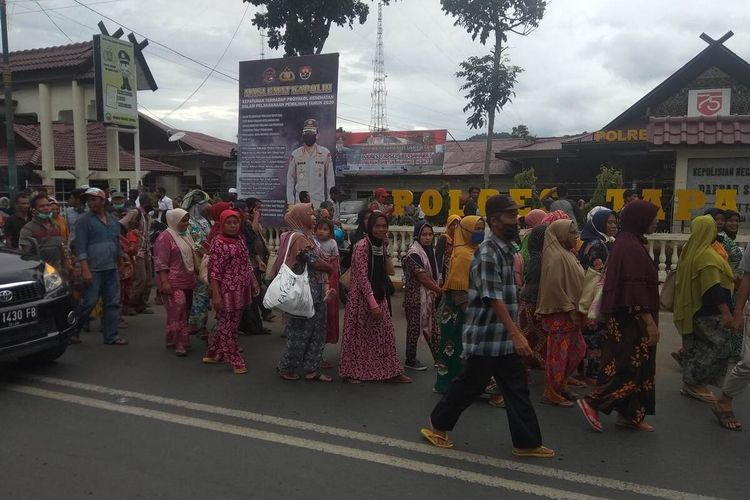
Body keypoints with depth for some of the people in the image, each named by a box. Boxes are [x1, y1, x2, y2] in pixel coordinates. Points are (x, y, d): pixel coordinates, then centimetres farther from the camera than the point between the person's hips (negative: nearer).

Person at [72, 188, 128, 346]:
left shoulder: (113, 220, 12)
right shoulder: (84, 220, -5)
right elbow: (80, 247, -11)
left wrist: (119, 264, 16)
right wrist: (85, 270, -19)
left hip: (112, 269, 6)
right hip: (94, 270, -6)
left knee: (113, 303, 7)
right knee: (89, 303, -2)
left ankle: (111, 336, 14)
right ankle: (74, 331, 18)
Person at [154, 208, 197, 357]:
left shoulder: (186, 235, 16)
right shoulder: (166, 237, -10)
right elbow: (161, 263, -15)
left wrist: (194, 277, 25)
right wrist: (164, 282, -21)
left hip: (187, 282, 9)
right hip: (173, 283, -8)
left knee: (184, 312, 12)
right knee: (178, 312, -13)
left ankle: (172, 340, 24)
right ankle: (179, 343, -8)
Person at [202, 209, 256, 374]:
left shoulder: (240, 239, 10)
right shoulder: (218, 243, -13)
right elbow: (214, 271, -17)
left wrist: (253, 284, 13)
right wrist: (215, 295, -21)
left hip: (241, 290, 8)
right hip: (227, 291, -8)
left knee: (232, 324, 16)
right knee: (227, 326, 4)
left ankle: (213, 354, 31)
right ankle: (235, 361, 13)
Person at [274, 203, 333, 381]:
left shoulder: (306, 236, 15)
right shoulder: (299, 237, -16)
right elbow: (316, 262, -17)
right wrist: (331, 268, -1)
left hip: (314, 290, 9)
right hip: (305, 291, -9)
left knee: (316, 330, 10)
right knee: (301, 330, 2)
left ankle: (312, 368, 17)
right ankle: (287, 368, 18)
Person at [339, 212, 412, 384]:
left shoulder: (382, 245, 7)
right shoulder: (362, 245, -17)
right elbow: (362, 277, -20)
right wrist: (373, 304, -21)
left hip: (379, 296, 8)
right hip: (362, 296, -7)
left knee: (385, 334, 10)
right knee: (358, 335, 3)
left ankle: (390, 372, 18)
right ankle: (352, 372, 17)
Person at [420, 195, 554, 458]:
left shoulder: (505, 250, 11)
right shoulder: (488, 253, -18)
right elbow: (494, 298, -24)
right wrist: (516, 334, -26)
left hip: (503, 337, 9)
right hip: (486, 336, -8)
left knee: (517, 389, 10)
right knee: (470, 385, 6)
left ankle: (526, 443, 20)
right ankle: (437, 426, 24)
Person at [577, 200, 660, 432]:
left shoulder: (629, 243, 12)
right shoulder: (631, 246, -19)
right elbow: (635, 289, -23)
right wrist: (650, 322, -21)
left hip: (626, 317, 10)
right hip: (630, 319, -10)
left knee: (635, 365, 13)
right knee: (630, 366, -4)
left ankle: (628, 415, 20)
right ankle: (592, 402, 2)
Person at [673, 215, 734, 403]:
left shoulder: (690, 251, 9)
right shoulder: (707, 255, -19)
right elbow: (713, 287, -24)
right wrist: (725, 312, -25)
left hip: (693, 309, 9)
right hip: (708, 312, -9)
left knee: (697, 347, 13)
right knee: (719, 347, -1)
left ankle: (690, 383, 18)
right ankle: (696, 384, 2)